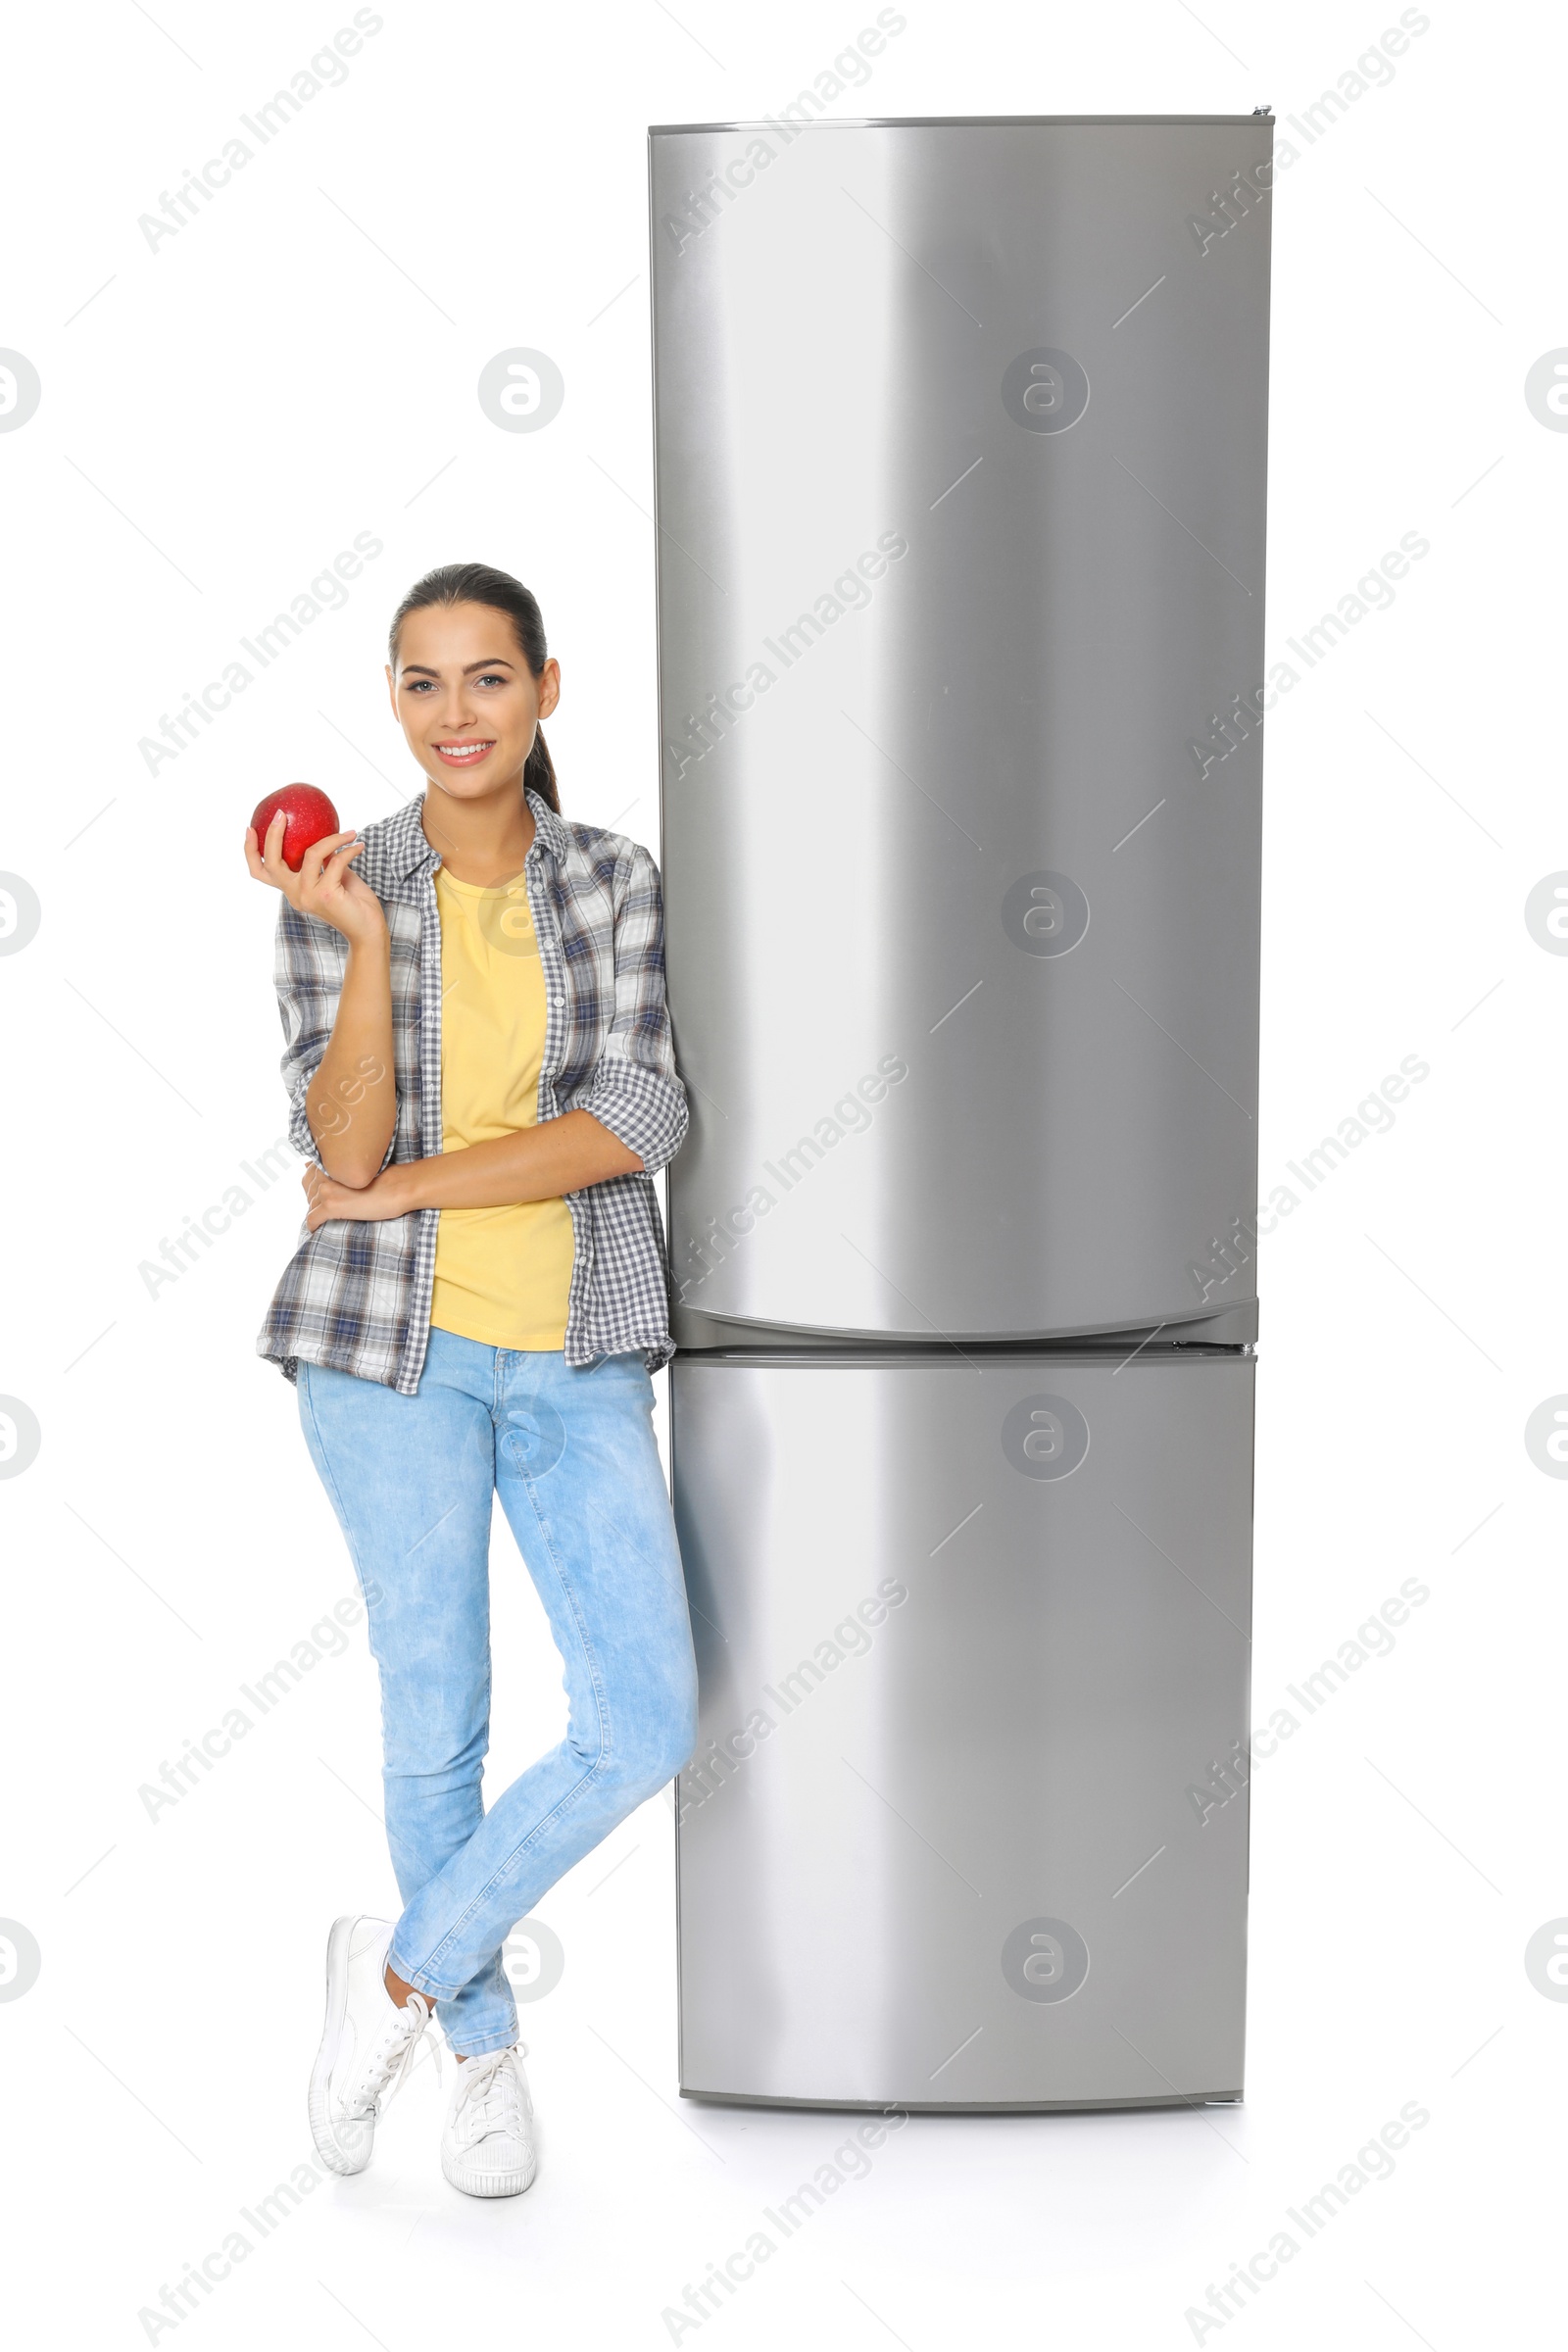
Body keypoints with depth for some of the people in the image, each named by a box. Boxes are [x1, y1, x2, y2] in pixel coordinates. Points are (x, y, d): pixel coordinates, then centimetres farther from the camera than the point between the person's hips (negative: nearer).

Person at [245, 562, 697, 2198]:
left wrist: (404, 1189, -13)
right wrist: (368, 941, -22)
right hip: (393, 1347, -1)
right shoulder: (338, 885, -1)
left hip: (579, 1356, 2)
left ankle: (402, 1962, 16)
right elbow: (340, 1146, -11)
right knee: (437, 1721, 6)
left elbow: (640, 1116, -11)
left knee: (646, 1723, -6)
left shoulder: (615, 885, 2)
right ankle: (485, 2048, 29)